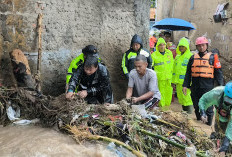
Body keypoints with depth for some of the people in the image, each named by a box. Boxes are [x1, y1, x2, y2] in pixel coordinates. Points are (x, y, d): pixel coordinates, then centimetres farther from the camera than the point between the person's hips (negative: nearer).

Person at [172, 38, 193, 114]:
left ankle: (189, 113, 4)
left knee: (187, 99, -6)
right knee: (181, 99, 13)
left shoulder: (190, 56, -7)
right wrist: (173, 81, 16)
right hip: (178, 82, 7)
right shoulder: (177, 56, 16)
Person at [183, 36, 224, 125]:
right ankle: (198, 120, 30)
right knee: (196, 106, 13)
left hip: (208, 86, -3)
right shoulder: (193, 58, 11)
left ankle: (209, 123, 14)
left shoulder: (212, 57, 3)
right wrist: (185, 85, 8)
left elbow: (218, 72, 2)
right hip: (195, 87, 3)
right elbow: (188, 73, 14)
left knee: (208, 107, 0)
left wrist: (220, 85, -5)